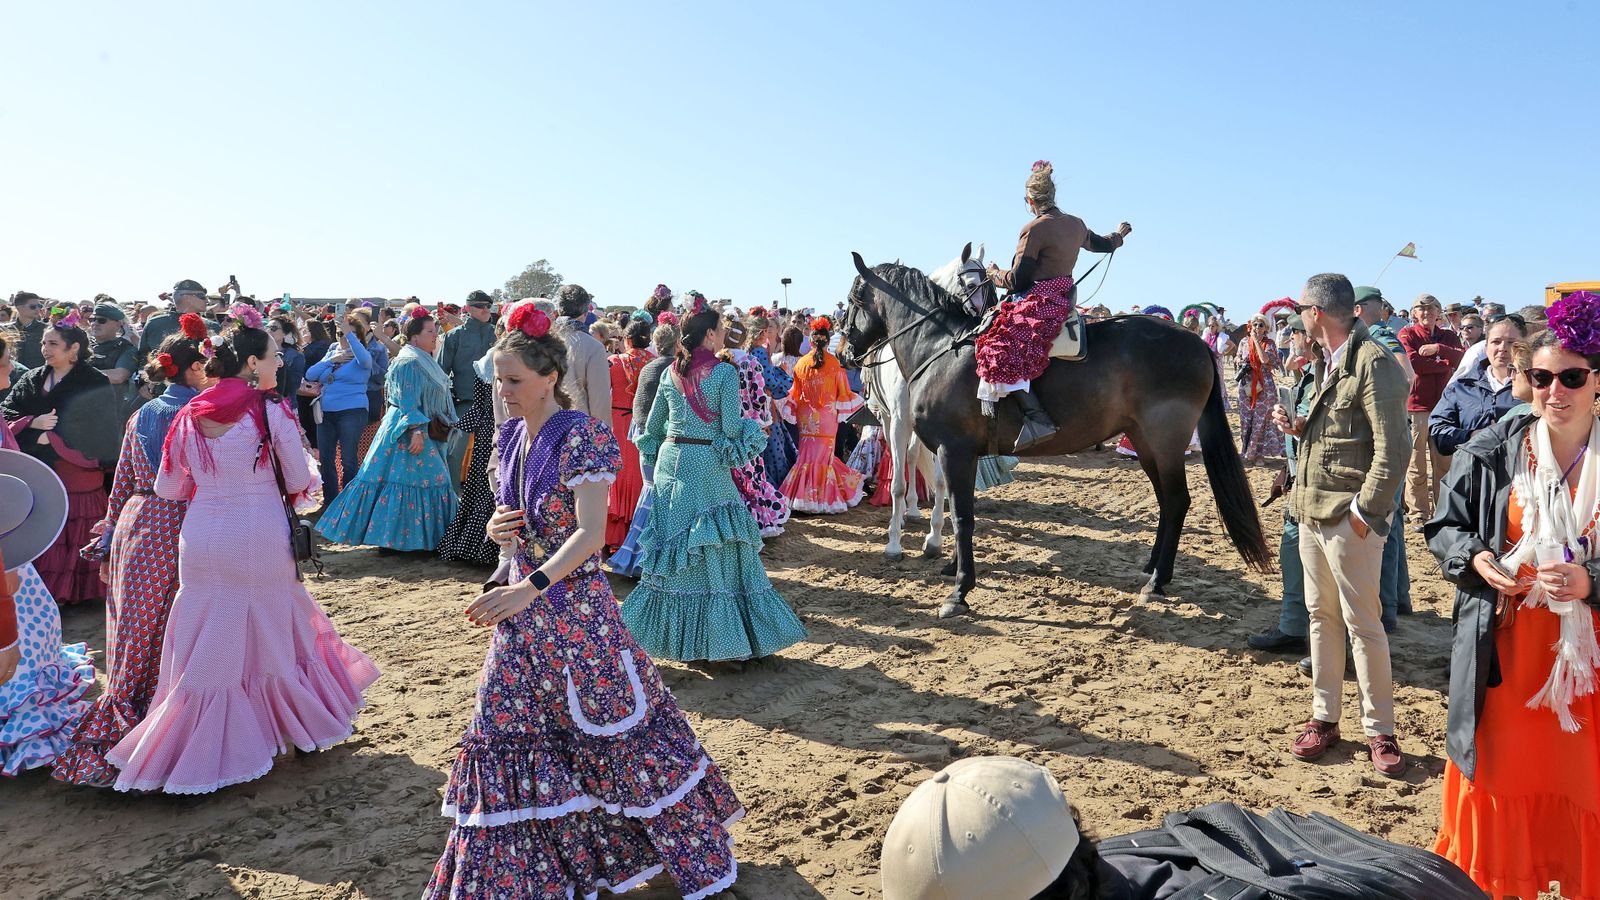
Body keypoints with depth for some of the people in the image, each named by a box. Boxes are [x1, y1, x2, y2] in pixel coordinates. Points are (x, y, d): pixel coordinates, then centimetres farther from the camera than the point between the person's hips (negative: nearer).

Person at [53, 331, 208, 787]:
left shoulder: (141, 416, 10)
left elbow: (121, 484, 13)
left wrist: (107, 543, 19)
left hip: (134, 527, 6)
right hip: (181, 530, -5)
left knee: (134, 637, 14)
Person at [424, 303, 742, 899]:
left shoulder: (581, 437, -17)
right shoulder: (510, 437, 7)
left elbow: (590, 534, -23)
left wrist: (527, 589, -30)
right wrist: (497, 529, -3)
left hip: (575, 607, -7)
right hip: (521, 603, 7)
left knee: (614, 726, 5)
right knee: (504, 734, 10)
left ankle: (691, 848, 28)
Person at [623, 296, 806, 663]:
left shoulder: (671, 372, 6)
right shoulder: (724, 373, -10)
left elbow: (651, 428, 10)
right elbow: (731, 428, -14)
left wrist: (652, 462, 21)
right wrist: (752, 433, 6)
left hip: (670, 460, 6)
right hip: (708, 466, -5)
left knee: (673, 545, 13)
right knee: (714, 546, 2)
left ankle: (672, 631, 22)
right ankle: (719, 640, 7)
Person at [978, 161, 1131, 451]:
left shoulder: (1035, 228, -12)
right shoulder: (1077, 224, 12)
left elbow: (1017, 280, -13)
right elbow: (1102, 244, 34)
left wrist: (995, 274, 9)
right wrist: (1119, 235, 57)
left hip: (1039, 302, -10)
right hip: (1066, 297, 10)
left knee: (1000, 348, -21)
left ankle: (1037, 417, -34)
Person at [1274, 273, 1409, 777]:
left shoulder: (1372, 363, -14)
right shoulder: (1329, 363, 15)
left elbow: (1391, 450, -18)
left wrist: (1362, 512, -17)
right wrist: (1299, 429, 4)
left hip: (1349, 518, -9)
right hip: (1312, 511, 9)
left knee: (1362, 622, 0)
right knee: (1321, 616, 13)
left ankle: (1379, 731, 12)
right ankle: (1325, 718, 23)